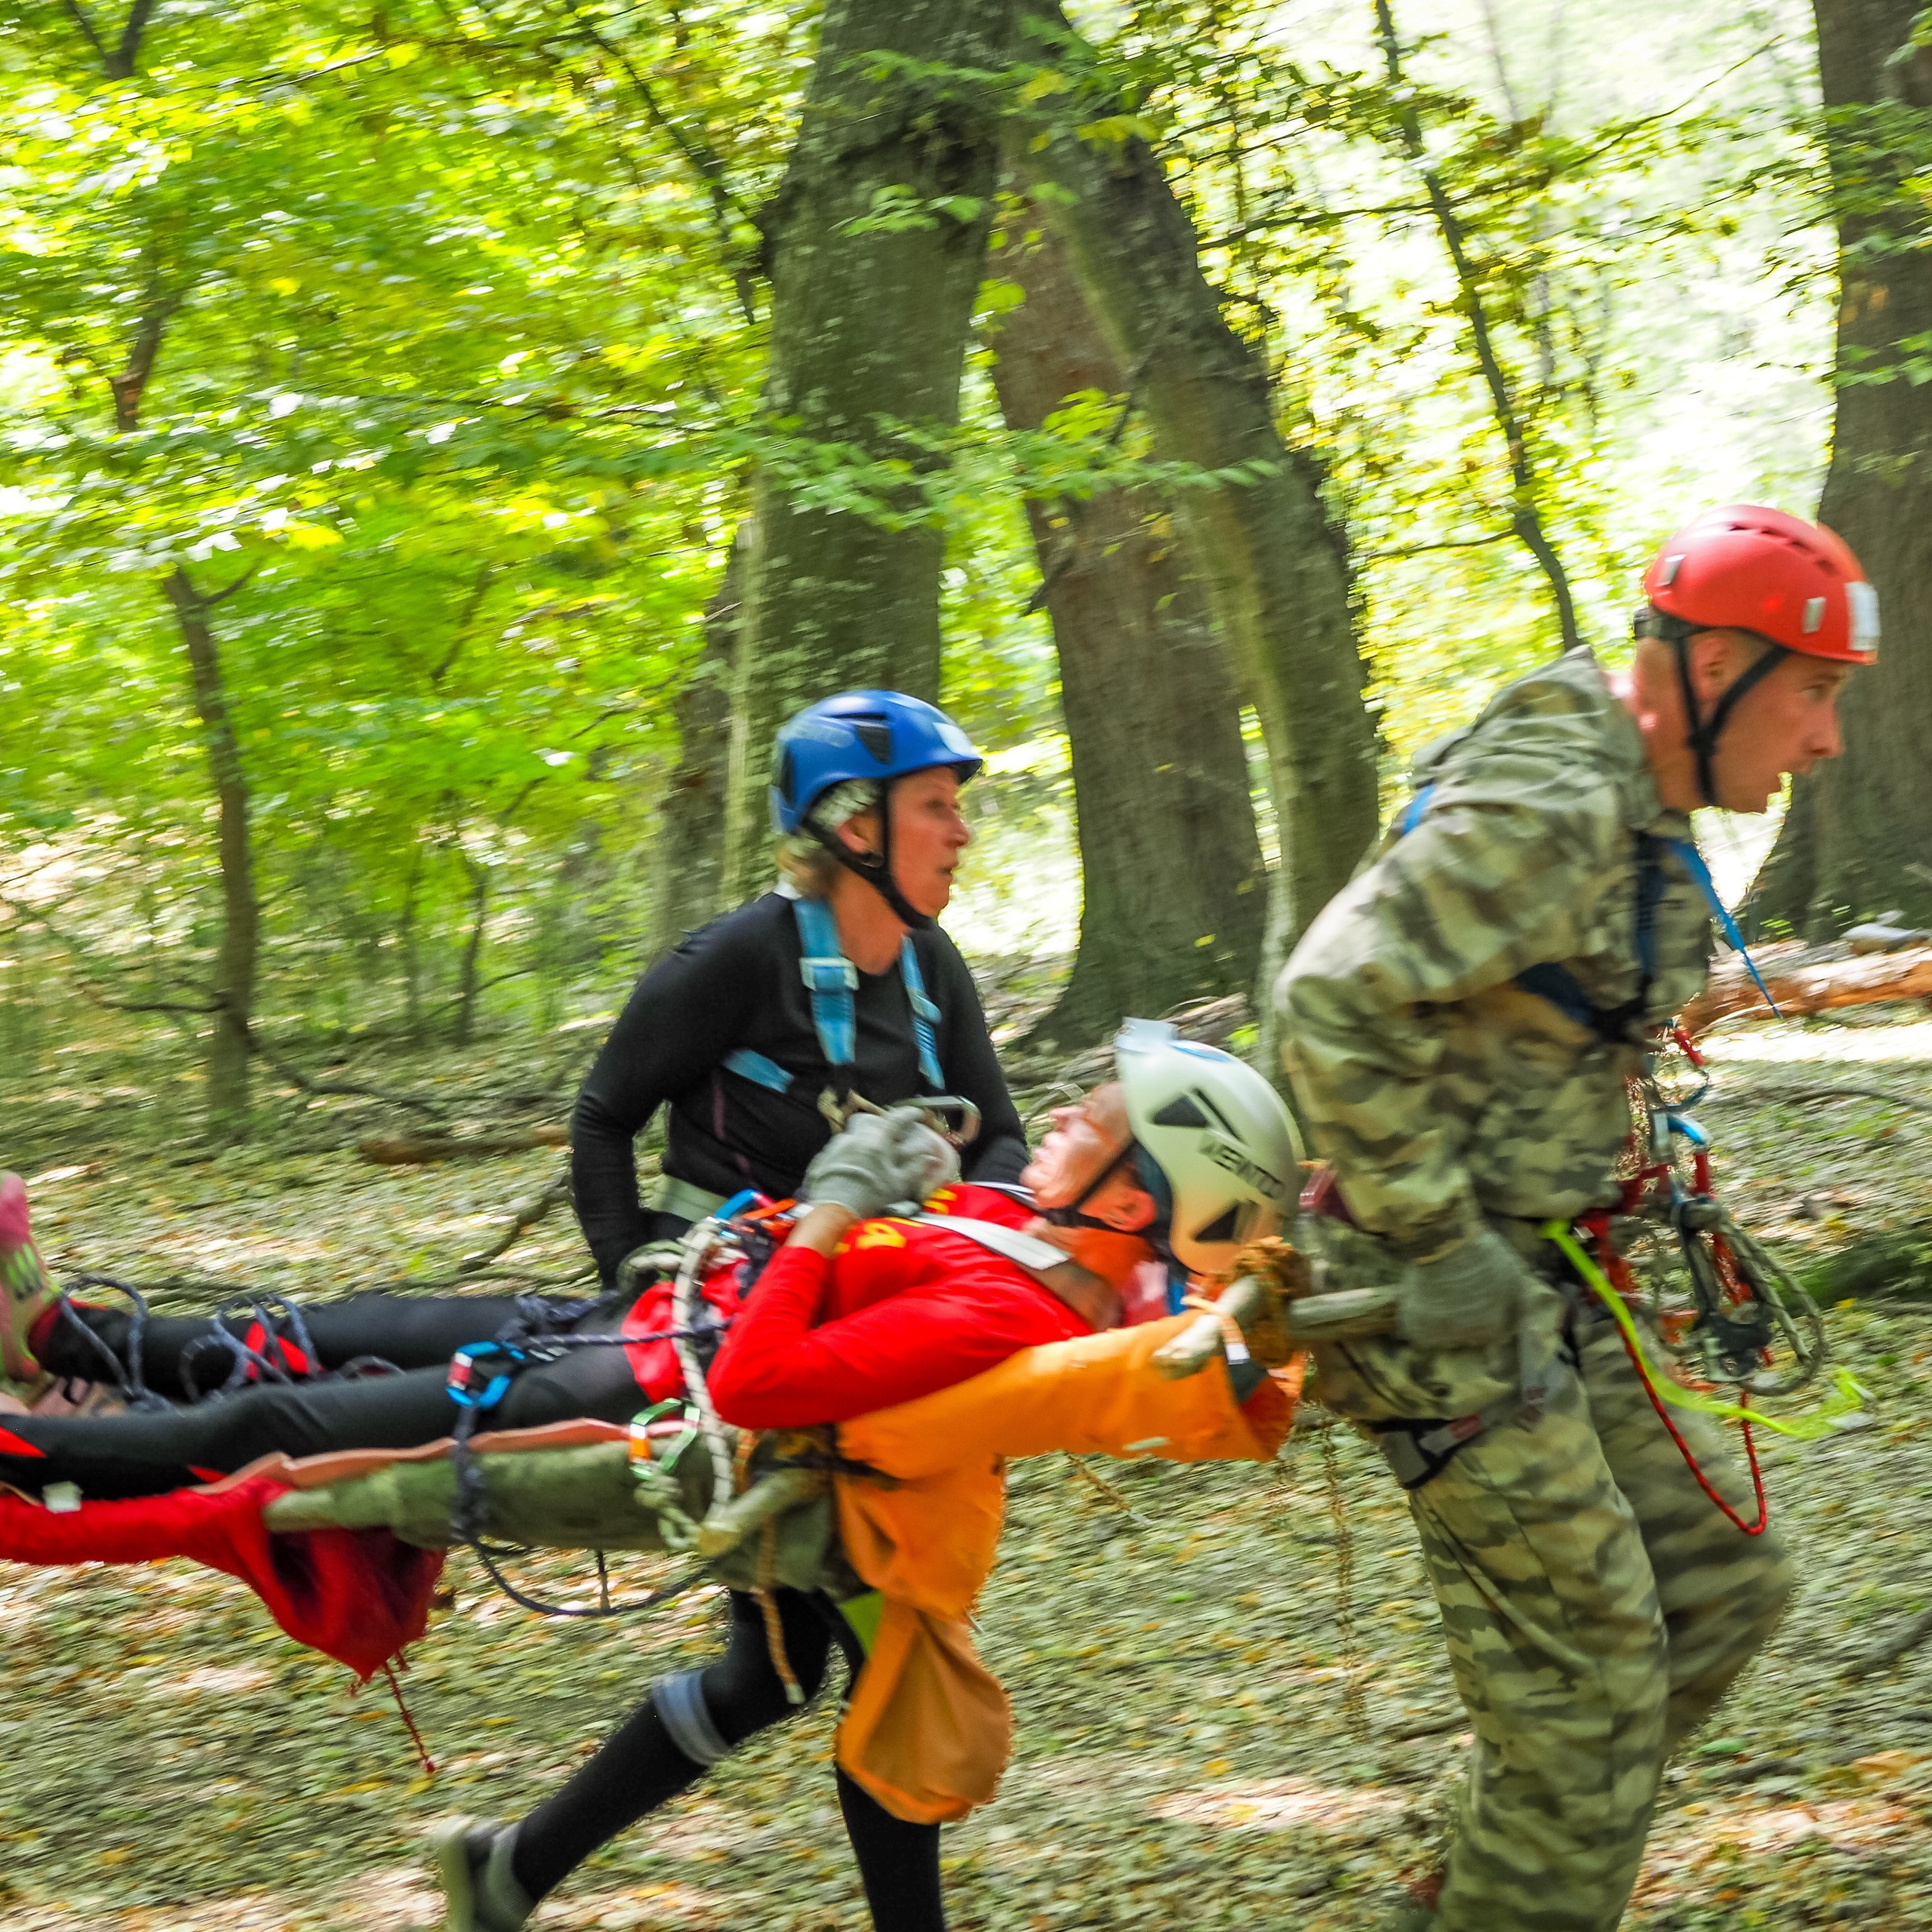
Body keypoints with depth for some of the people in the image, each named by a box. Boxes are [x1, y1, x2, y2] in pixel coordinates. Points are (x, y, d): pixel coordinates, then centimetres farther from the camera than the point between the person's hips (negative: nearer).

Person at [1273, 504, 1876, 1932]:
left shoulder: (1646, 826, 13)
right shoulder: (1551, 810, -21)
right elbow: (1337, 1005, -27)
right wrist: (1435, 1246, -23)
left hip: (1547, 1293, 10)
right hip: (1453, 1301, -10)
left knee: (1724, 1583, 14)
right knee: (1590, 1678, -5)